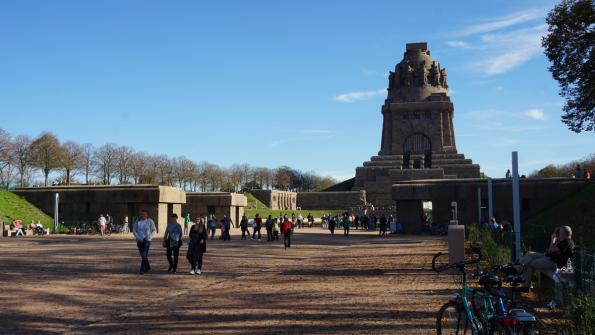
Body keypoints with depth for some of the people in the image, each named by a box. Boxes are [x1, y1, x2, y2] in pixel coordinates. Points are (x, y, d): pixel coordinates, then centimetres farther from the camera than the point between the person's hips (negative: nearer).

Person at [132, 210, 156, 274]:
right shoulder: (137, 221, 3)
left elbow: (154, 230, 3)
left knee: (144, 255, -14)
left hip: (146, 240, -4)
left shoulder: (150, 221, -4)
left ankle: (142, 270, -13)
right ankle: (147, 267, 31)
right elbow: (134, 230, 1)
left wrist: (150, 236, -13)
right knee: (143, 255, 12)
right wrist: (138, 237, -13)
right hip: (139, 240, 4)